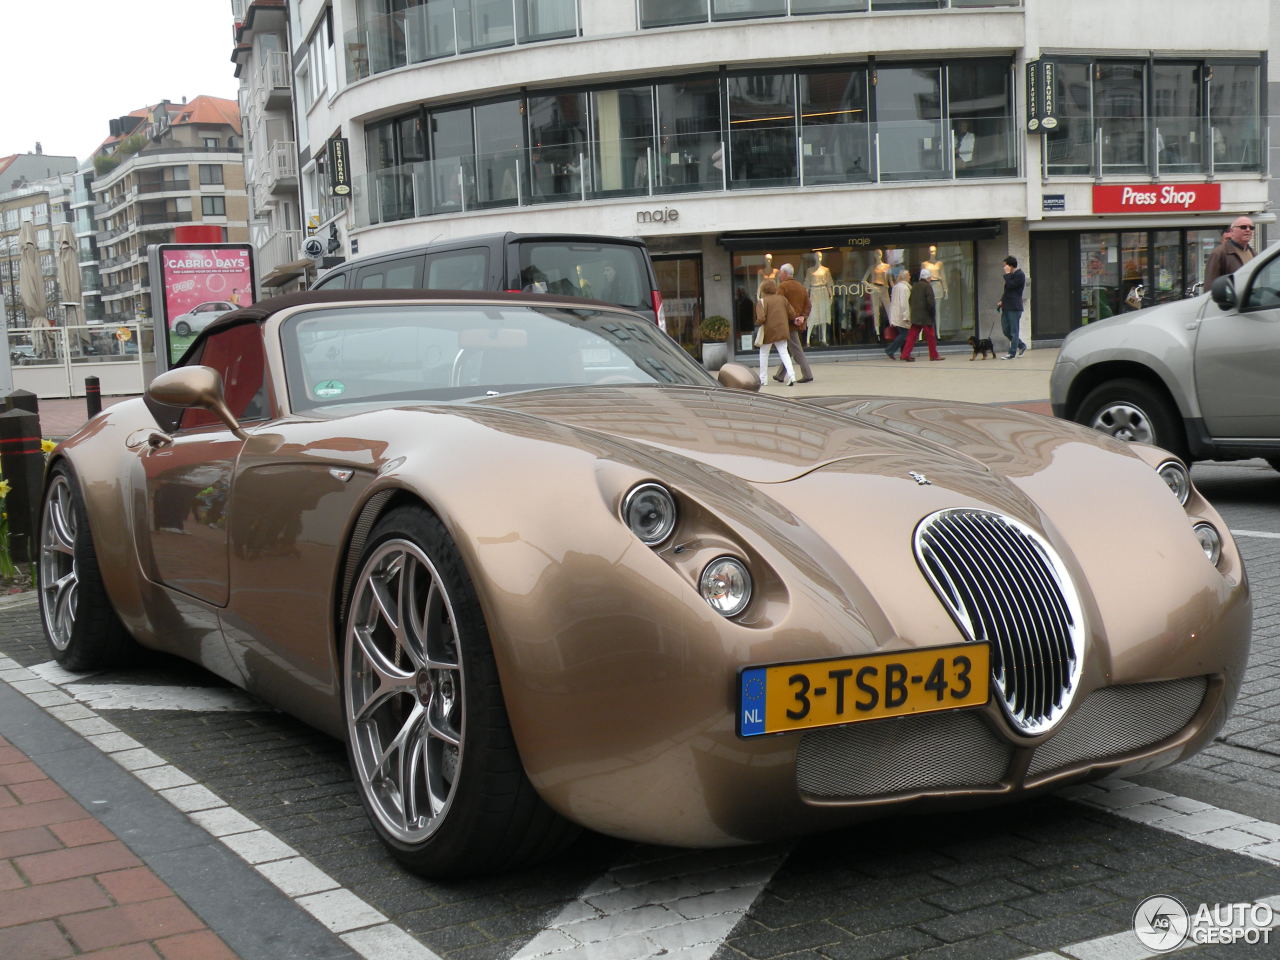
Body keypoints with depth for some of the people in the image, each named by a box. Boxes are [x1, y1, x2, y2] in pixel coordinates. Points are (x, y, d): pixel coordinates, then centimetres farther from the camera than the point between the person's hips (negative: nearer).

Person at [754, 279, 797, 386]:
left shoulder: (762, 301, -9)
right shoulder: (782, 298, 6)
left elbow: (761, 318, -21)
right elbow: (792, 315, 6)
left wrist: (757, 323, 0)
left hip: (768, 332, -4)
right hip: (782, 330, 4)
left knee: (763, 353, 12)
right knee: (784, 352, 4)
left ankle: (763, 379, 16)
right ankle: (791, 375, -16)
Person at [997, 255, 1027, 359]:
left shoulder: (1020, 275, -10)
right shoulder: (1011, 275, 18)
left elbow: (1010, 285, -21)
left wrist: (1007, 274, -11)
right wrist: (1002, 301, 12)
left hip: (1014, 307, -9)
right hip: (1006, 307, 9)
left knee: (1014, 331, -4)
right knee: (1006, 330, 11)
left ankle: (1012, 353, -2)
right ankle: (1022, 346, 25)